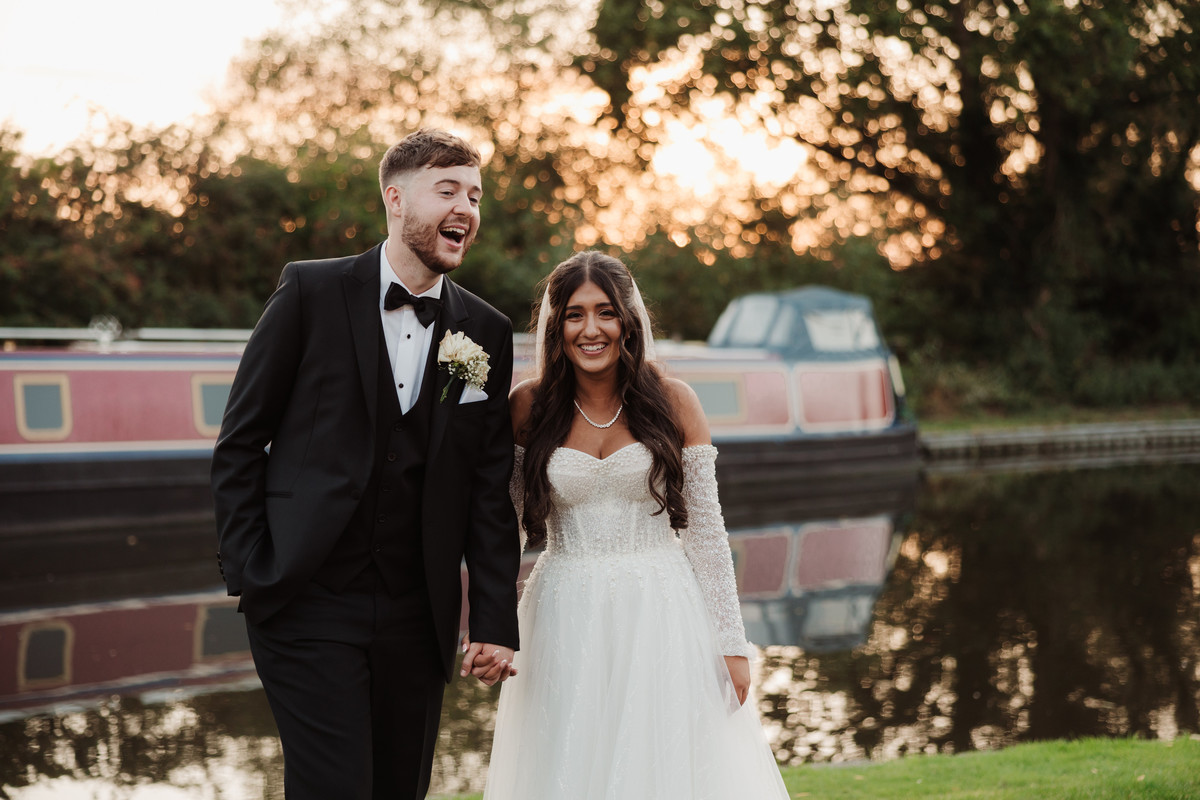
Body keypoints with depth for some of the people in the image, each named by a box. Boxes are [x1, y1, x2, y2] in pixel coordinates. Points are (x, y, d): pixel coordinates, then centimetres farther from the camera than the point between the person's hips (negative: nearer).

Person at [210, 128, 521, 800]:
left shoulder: (488, 334, 7)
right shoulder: (312, 292, -2)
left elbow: (490, 488, 8)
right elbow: (240, 442, 1)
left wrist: (497, 624, 3)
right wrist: (246, 574, -4)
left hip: (419, 618, 4)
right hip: (309, 601, -3)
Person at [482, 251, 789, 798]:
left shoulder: (673, 402, -1)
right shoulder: (530, 406, 0)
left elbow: (705, 530, 1)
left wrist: (731, 643, 0)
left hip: (662, 617, 0)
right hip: (567, 626, 1)